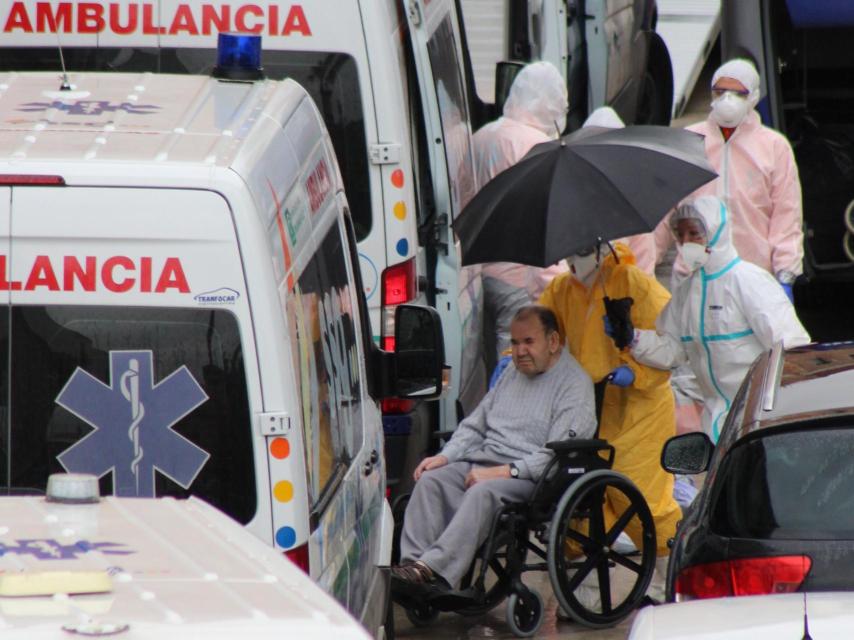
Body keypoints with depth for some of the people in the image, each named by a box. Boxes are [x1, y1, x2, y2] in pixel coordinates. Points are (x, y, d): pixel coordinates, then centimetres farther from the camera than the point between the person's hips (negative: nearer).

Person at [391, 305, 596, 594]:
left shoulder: (575, 384, -3)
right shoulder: (513, 373, 23)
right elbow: (474, 425, 26)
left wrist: (504, 472, -21)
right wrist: (445, 456, 7)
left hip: (531, 479, -7)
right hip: (482, 462, 7)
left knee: (483, 493, -36)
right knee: (431, 480, -20)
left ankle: (436, 568, -49)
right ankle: (412, 562, -34)